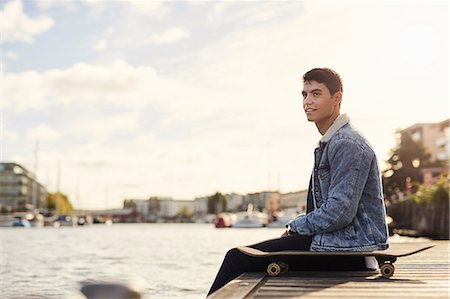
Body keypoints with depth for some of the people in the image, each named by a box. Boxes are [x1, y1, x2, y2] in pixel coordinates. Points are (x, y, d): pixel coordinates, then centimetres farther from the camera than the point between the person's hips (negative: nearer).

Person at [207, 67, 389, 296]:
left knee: (239, 258, -11)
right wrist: (295, 229, 7)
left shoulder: (348, 145, -16)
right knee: (243, 254, 12)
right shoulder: (330, 143, 17)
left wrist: (295, 226, -8)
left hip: (348, 250, -10)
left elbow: (339, 213, -22)